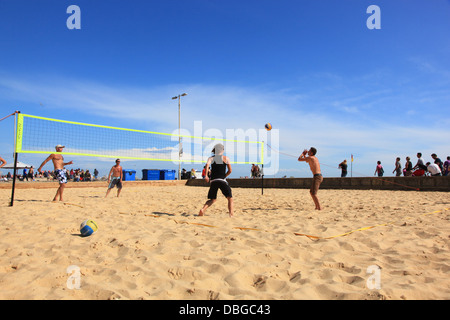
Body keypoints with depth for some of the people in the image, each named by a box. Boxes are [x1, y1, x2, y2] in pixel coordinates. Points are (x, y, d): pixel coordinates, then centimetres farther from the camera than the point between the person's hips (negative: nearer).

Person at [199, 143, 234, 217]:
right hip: (222, 180, -3)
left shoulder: (211, 158, 13)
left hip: (213, 181, 3)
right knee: (230, 198, 5)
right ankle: (231, 213, -13)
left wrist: (206, 176, -11)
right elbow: (230, 171, 6)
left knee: (212, 199, 19)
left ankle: (203, 209, 0)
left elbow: (207, 165, -9)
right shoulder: (225, 158, 9)